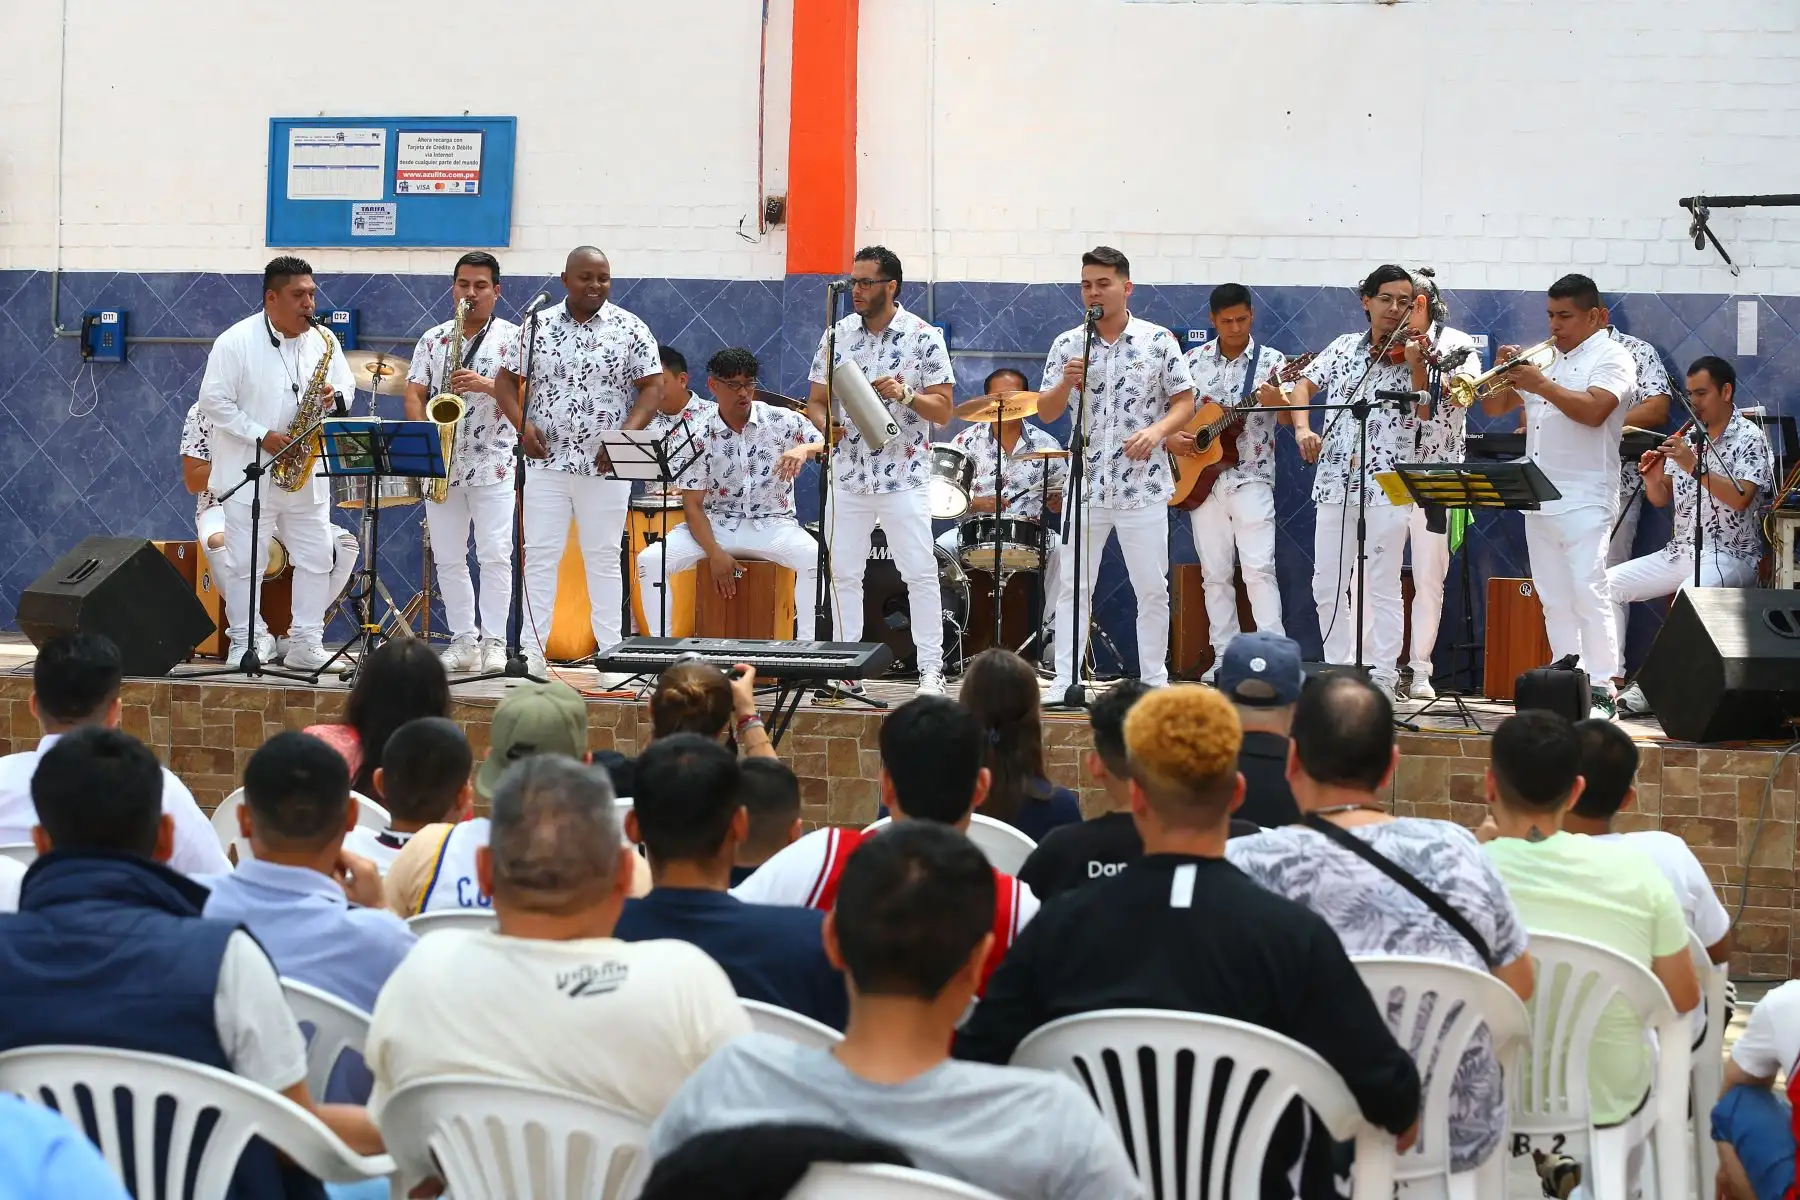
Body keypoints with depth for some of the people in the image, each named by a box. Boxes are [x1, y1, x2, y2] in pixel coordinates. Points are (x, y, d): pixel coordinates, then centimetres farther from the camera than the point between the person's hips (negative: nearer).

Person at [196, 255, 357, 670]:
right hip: (249, 473, -4)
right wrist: (263, 437, -18)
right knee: (244, 561, -1)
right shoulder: (236, 342, -9)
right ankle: (246, 641, 8)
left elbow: (347, 385, 15)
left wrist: (334, 398, -10)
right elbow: (214, 403, -11)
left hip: (305, 473, 5)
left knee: (316, 558, 5)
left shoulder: (323, 341, 5)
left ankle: (306, 644, 13)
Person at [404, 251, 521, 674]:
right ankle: (463, 640, 11)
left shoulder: (512, 338, 2)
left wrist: (487, 385, -21)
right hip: (441, 464, 4)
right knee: (448, 559, 5)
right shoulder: (432, 340, 12)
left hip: (493, 464, -4)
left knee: (494, 555, -9)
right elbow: (414, 394, 8)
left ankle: (494, 642, -5)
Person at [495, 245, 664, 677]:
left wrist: (625, 435, -14)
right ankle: (532, 653, 2)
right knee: (540, 555, 0)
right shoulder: (538, 325, 6)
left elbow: (652, 388, -1)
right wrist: (522, 424, -6)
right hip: (547, 461, 1)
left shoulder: (630, 329, 1)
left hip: (605, 465, -1)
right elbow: (506, 380, 10)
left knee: (604, 557, 3)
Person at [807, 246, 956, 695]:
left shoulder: (924, 337, -4)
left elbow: (943, 409, -5)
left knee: (921, 573, -5)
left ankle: (931, 670, 0)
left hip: (904, 476, -4)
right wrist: (825, 424, -11)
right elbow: (815, 399, 11)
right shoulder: (838, 335, 7)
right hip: (848, 473, 4)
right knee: (842, 571, 6)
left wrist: (904, 393, -21)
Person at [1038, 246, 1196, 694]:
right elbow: (1045, 412, 4)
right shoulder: (1067, 345, 4)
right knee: (1073, 587, 2)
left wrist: (1157, 430, -15)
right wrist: (1066, 383, -16)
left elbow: (1184, 402, 3)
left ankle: (1155, 680, 13)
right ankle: (1064, 681, 6)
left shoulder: (1158, 341, 0)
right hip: (1086, 483, 1)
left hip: (1143, 484, -1)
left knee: (1153, 588, 4)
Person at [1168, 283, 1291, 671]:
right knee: (1215, 573, 6)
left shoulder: (1272, 361, -1)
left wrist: (1278, 401, -34)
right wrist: (1170, 438, -5)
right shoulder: (1194, 360, 7)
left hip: (1251, 479, -3)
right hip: (1201, 477, 4)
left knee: (1259, 568, -13)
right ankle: (1224, 658, 12)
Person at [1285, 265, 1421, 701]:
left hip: (1386, 485, -4)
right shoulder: (1345, 347, 12)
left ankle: (1383, 677, 0)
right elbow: (1304, 385, 17)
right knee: (1327, 584, 6)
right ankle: (1339, 670, 17)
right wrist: (1302, 428, -1)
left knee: (1382, 586, -3)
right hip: (1335, 481, 4)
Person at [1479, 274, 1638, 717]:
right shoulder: (1545, 359, 18)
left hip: (1585, 498, -7)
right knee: (1554, 598, 8)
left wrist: (1542, 385, -19)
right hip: (1539, 498, 7)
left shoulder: (1611, 358, -3)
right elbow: (1494, 406, 18)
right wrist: (1507, 374, 0)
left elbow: (1593, 410, -20)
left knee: (1587, 591, -14)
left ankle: (1602, 690, -14)